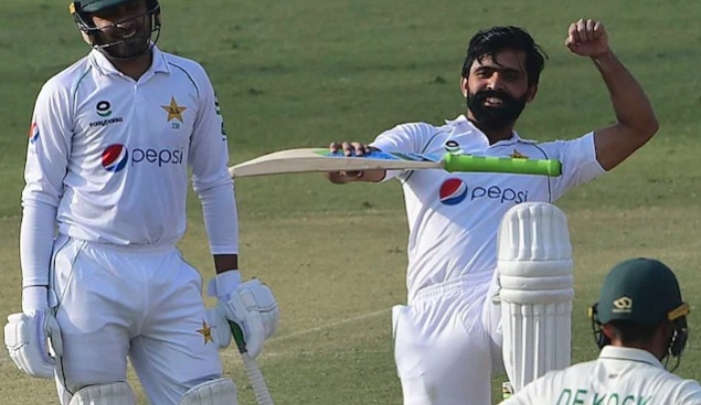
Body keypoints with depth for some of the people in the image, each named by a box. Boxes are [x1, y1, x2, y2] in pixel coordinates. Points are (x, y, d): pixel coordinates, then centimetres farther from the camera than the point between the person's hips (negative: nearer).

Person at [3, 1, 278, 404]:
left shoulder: (191, 81, 8)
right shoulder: (65, 93, -2)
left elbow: (214, 184, 15)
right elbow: (40, 198, -1)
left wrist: (229, 280, 11)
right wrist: (33, 299, -8)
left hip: (170, 276, 3)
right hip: (89, 280, -3)